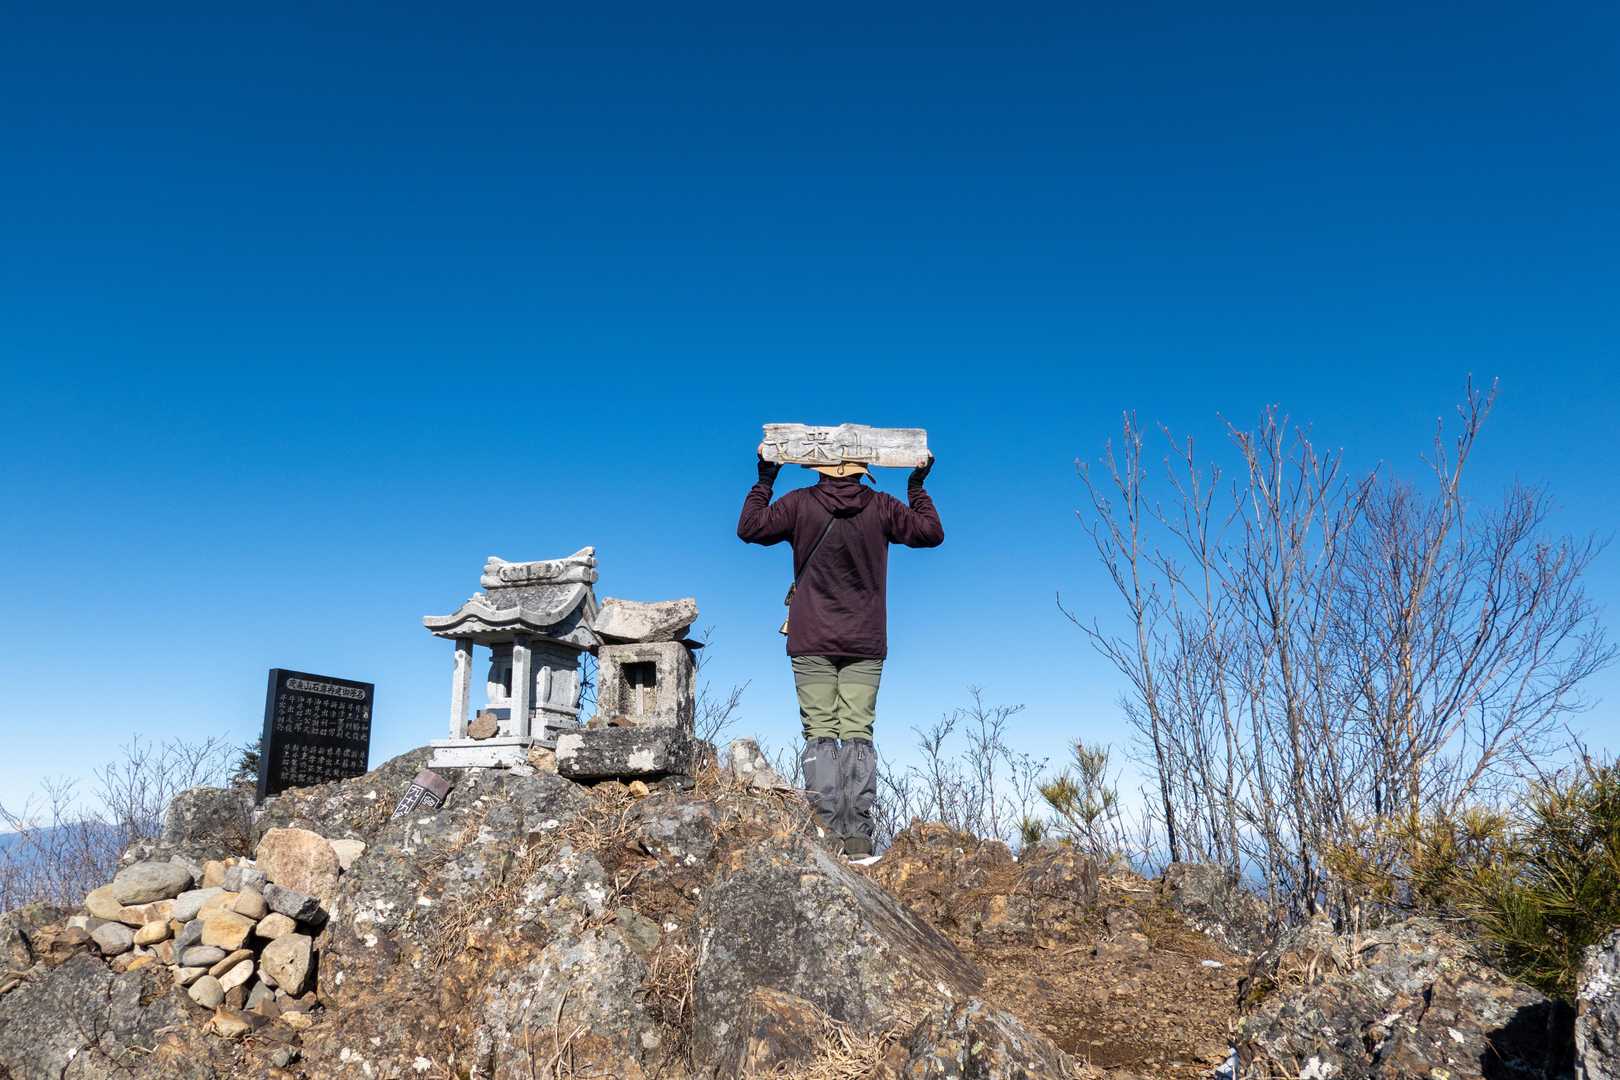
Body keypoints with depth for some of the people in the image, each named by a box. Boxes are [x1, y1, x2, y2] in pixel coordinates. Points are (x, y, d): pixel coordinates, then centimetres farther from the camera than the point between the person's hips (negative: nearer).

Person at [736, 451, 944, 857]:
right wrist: (918, 486, 20)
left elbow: (749, 528, 6)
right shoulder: (881, 507, 1)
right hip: (866, 644, 1)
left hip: (812, 642, -1)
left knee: (819, 735, 0)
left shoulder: (800, 504, -2)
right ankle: (858, 837, -2)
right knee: (858, 735, 1)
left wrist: (764, 481, 14)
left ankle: (826, 833, -5)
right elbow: (932, 533, 11)